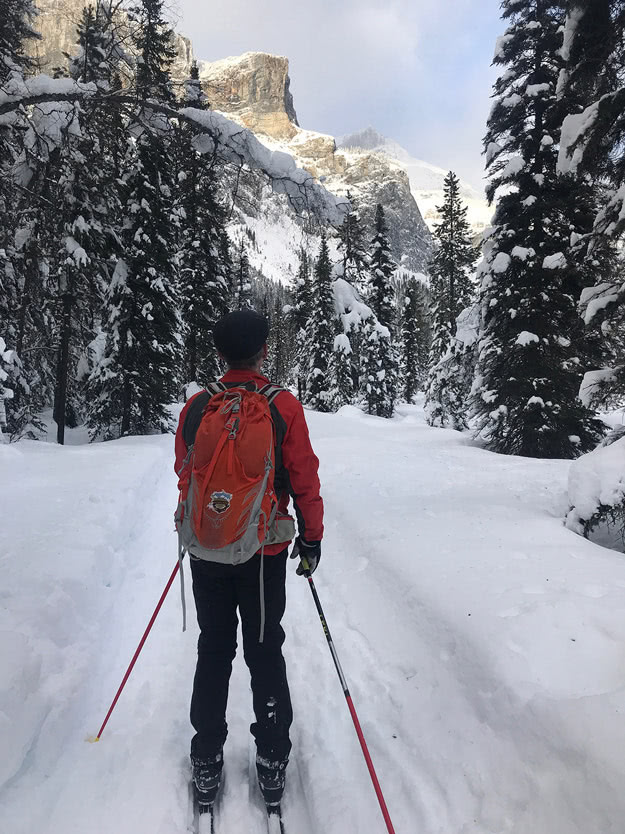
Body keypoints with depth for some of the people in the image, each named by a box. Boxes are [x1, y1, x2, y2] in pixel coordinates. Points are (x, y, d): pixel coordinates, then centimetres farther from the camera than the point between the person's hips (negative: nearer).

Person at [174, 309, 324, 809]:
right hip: (264, 551, -2)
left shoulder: (196, 407, -5)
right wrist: (312, 535, 5)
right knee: (265, 652, 14)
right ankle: (272, 760, 26)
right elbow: (303, 477, -8)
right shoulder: (284, 406, -12)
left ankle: (207, 762, 27)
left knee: (213, 651, 17)